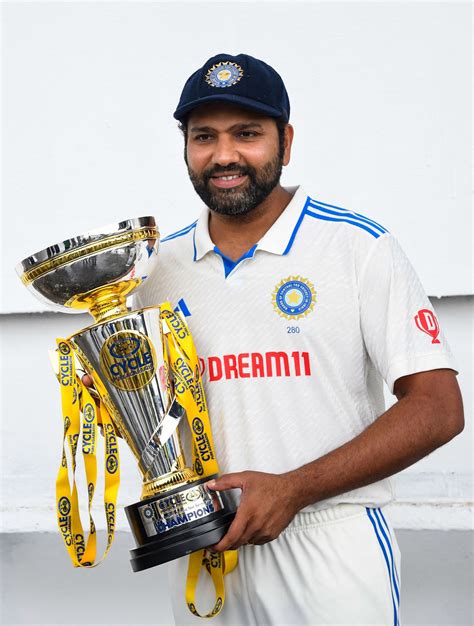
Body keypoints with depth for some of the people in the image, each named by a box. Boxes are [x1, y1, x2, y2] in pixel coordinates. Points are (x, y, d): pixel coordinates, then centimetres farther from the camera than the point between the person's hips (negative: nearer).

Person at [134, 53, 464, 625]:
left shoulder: (359, 246, -8)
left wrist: (293, 489, -18)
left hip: (332, 551, -4)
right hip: (203, 546, 4)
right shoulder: (162, 263, 6)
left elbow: (437, 407, -11)